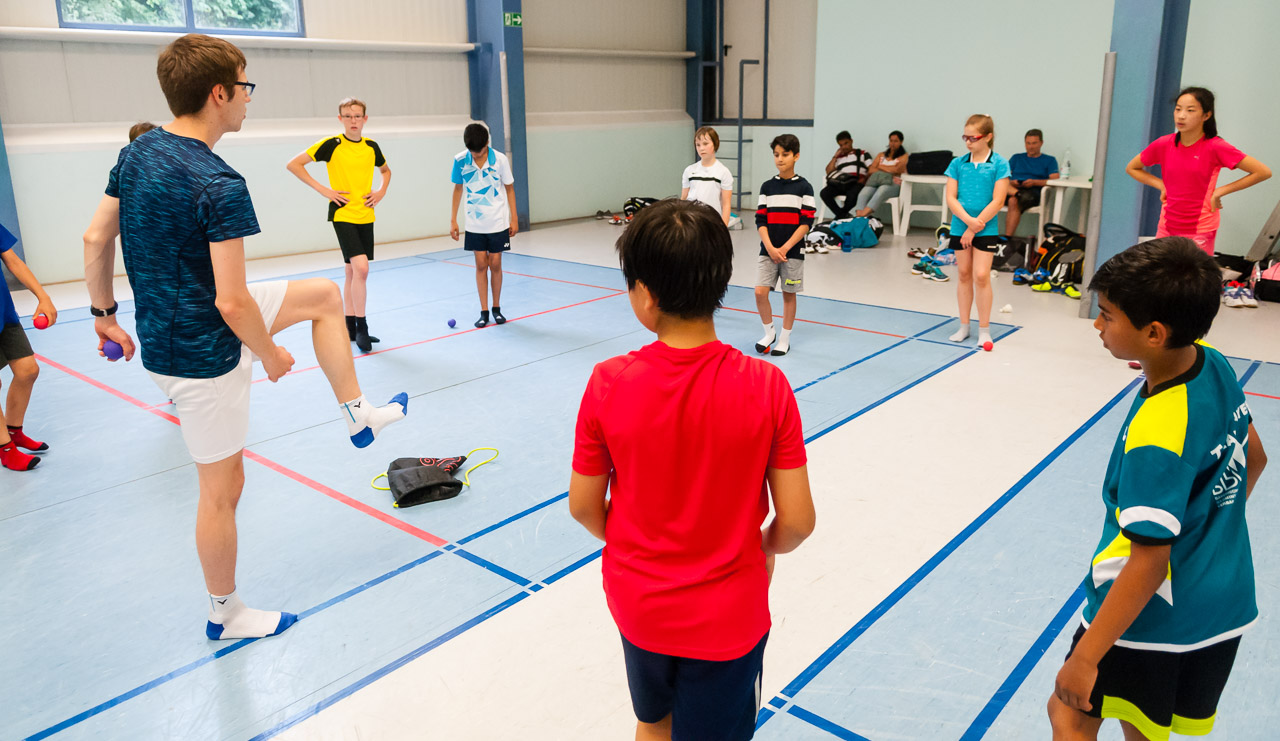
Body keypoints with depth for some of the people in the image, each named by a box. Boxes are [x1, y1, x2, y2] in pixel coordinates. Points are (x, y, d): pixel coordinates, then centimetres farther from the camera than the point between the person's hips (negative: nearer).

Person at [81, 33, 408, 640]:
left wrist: (104, 314, 19)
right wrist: (271, 356, -11)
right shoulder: (219, 186, -27)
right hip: (204, 356, -9)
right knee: (222, 488, 7)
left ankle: (357, 414, 26)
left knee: (324, 294, 18)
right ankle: (225, 614, 27)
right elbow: (232, 304, -28)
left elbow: (95, 238, 9)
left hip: (164, 331, 9)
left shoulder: (137, 152, 0)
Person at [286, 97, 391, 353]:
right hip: (342, 214, -5)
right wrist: (323, 190, -11)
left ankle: (350, 327, 20)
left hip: (366, 216, 5)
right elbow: (293, 164, -7)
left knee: (353, 271, 11)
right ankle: (361, 326, -9)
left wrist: (381, 192, 8)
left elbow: (386, 170, 27)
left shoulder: (371, 146, 7)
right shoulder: (331, 145, -7)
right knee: (361, 267, -19)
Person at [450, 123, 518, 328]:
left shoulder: (500, 159, -11)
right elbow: (458, 189, 5)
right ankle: (484, 311, 9)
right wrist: (453, 220, 4)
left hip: (498, 222, -1)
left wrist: (514, 218, -1)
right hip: (475, 224, 1)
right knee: (481, 265, 2)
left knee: (495, 264, 3)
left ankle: (496, 308, 19)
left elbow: (509, 188, 0)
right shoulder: (460, 160, -7)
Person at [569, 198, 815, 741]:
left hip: (638, 604, 1)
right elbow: (796, 521, -16)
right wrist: (762, 549, 7)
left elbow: (584, 507, -9)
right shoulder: (766, 386, -21)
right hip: (729, 615, -1)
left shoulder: (608, 385, -20)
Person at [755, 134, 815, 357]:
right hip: (768, 251, 2)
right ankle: (769, 333, 14)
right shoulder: (767, 187, 5)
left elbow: (806, 222, -7)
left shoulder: (804, 187, -2)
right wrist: (770, 248, -13)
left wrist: (785, 248, -15)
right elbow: (760, 220, 1)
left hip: (793, 251, -2)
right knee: (760, 292, -8)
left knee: (789, 294, 7)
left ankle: (784, 339, 20)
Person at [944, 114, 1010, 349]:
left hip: (985, 230, -3)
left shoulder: (999, 164, -6)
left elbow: (997, 201, -10)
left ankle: (984, 330, 5)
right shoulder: (958, 163, 4)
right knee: (964, 275, 10)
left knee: (981, 276, -7)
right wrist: (968, 220, -16)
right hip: (959, 227, 3)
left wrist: (975, 227, -14)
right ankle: (964, 326, 21)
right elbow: (950, 197, -1)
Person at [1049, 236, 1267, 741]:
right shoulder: (1215, 366, -6)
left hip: (1151, 619, -8)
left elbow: (1149, 564, -29)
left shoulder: (1156, 437, -31)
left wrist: (1086, 656, -22)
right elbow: (1254, 458, 11)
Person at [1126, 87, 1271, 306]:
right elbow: (1132, 168, 15)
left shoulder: (1215, 147, -10)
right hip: (1167, 227, 4)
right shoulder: (1164, 145, 0)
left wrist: (1220, 191, -9)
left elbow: (1264, 172, -7)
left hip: (1200, 232, -4)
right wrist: (1161, 185, 3)